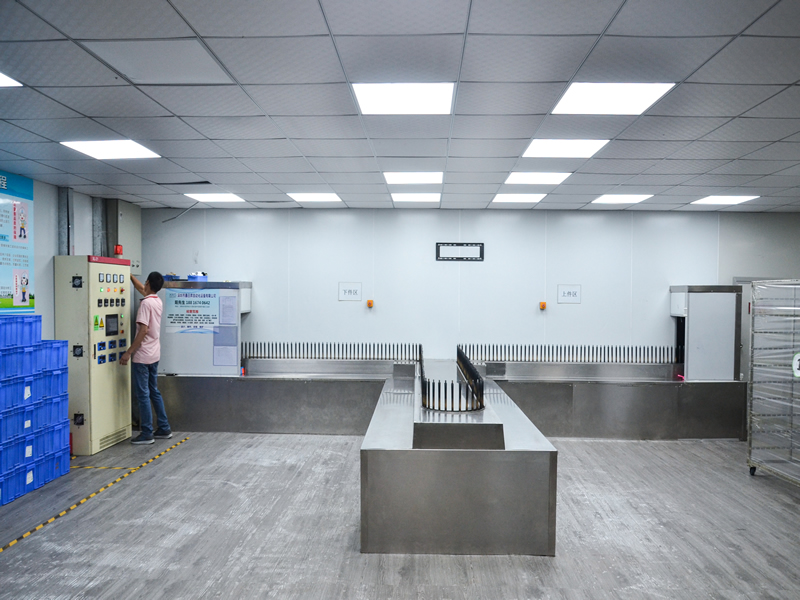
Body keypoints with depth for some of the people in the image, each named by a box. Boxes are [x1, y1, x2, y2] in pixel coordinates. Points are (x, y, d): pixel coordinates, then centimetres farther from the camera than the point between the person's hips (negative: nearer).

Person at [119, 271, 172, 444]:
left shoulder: (146, 303, -17)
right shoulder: (158, 301, 8)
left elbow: (143, 331, -23)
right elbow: (142, 290, 29)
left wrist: (128, 352, -20)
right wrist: (129, 275, 35)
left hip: (142, 356, -9)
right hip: (154, 355, 9)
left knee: (143, 395, -2)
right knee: (154, 392, 15)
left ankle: (147, 433, 3)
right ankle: (164, 429, 19)